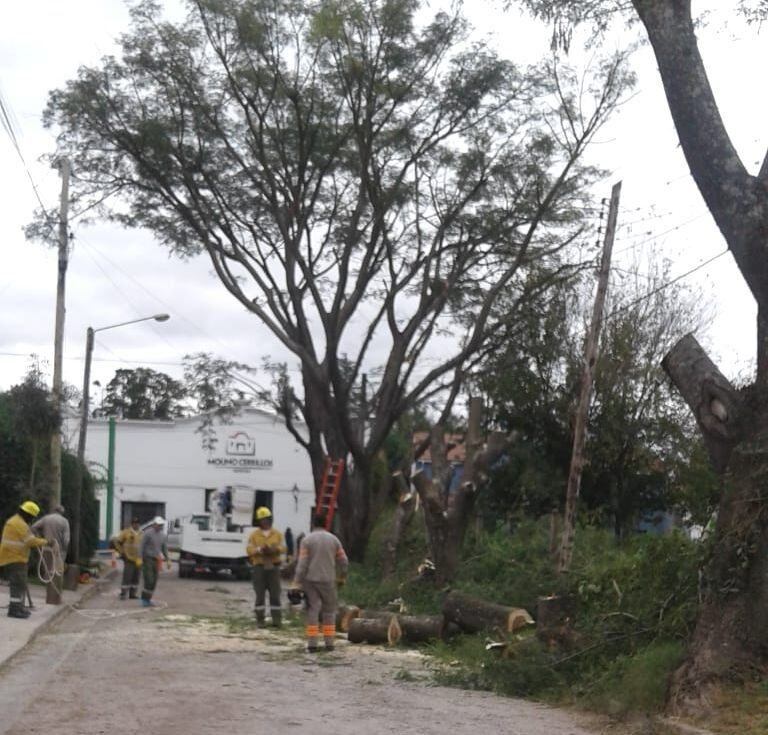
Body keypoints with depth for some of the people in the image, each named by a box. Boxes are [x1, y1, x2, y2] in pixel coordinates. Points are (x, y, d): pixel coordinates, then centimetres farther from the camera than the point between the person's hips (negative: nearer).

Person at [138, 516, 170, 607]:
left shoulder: (162, 535, 9)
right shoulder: (148, 533, -10)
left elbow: (164, 548, 16)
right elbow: (141, 546, -10)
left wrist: (167, 560, 11)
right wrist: (140, 559, -17)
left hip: (156, 560, 6)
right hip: (147, 559, -6)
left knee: (154, 581, 4)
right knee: (149, 580, -13)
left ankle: (148, 599, 13)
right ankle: (144, 599, -5)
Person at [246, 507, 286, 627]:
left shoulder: (277, 534, 9)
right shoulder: (254, 535, 5)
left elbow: (283, 548, -2)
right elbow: (249, 550, -6)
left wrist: (274, 549, -24)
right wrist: (260, 550, -25)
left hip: (273, 567, 1)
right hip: (259, 567, -1)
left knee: (275, 594, -1)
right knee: (260, 594, 0)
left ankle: (277, 619, 1)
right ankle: (260, 619, 5)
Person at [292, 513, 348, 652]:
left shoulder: (307, 540, -4)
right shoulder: (334, 539, 4)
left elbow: (302, 564, -9)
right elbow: (343, 562, 7)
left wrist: (297, 584, -7)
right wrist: (342, 578, 23)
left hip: (310, 580, -1)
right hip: (328, 580, 1)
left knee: (312, 610, 1)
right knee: (329, 611, 11)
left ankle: (312, 644, -3)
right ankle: (329, 643, 9)